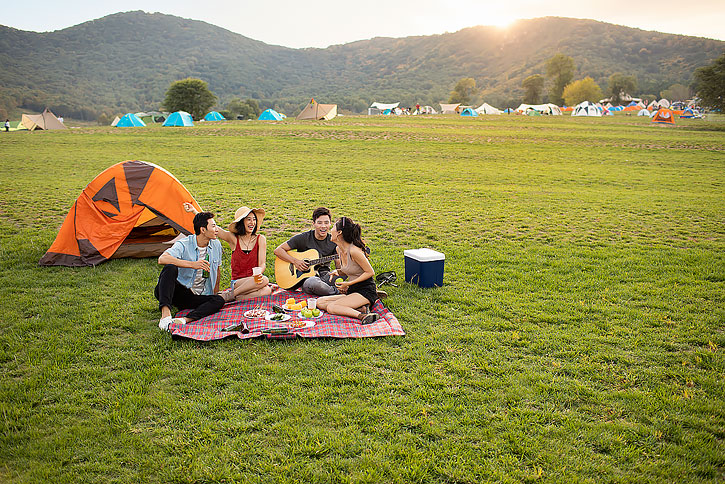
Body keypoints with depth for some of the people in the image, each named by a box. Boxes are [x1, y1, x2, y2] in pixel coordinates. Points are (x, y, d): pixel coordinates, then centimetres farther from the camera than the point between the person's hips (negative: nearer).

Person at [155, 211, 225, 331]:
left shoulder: (216, 245, 3)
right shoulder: (184, 245, -14)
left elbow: (217, 269, 18)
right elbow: (162, 259, -32)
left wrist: (215, 292, 14)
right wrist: (192, 264, -39)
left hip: (197, 298, 4)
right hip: (177, 291, -4)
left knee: (219, 300, -24)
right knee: (170, 268, -33)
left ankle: (185, 319, -44)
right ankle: (165, 315, -46)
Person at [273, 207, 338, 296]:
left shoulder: (333, 241, 3)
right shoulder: (303, 238, -4)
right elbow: (278, 250, -3)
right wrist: (295, 261, -17)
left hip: (324, 275, 1)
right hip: (306, 276, -1)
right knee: (312, 282, -40)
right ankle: (337, 293, -18)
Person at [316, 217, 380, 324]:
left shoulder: (354, 251, -21)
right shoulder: (339, 249, 6)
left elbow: (370, 272, -15)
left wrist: (348, 283, -17)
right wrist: (337, 271, -2)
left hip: (366, 291, -10)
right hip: (352, 291, 10)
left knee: (331, 307, -23)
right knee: (320, 302, -3)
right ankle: (359, 308, -14)